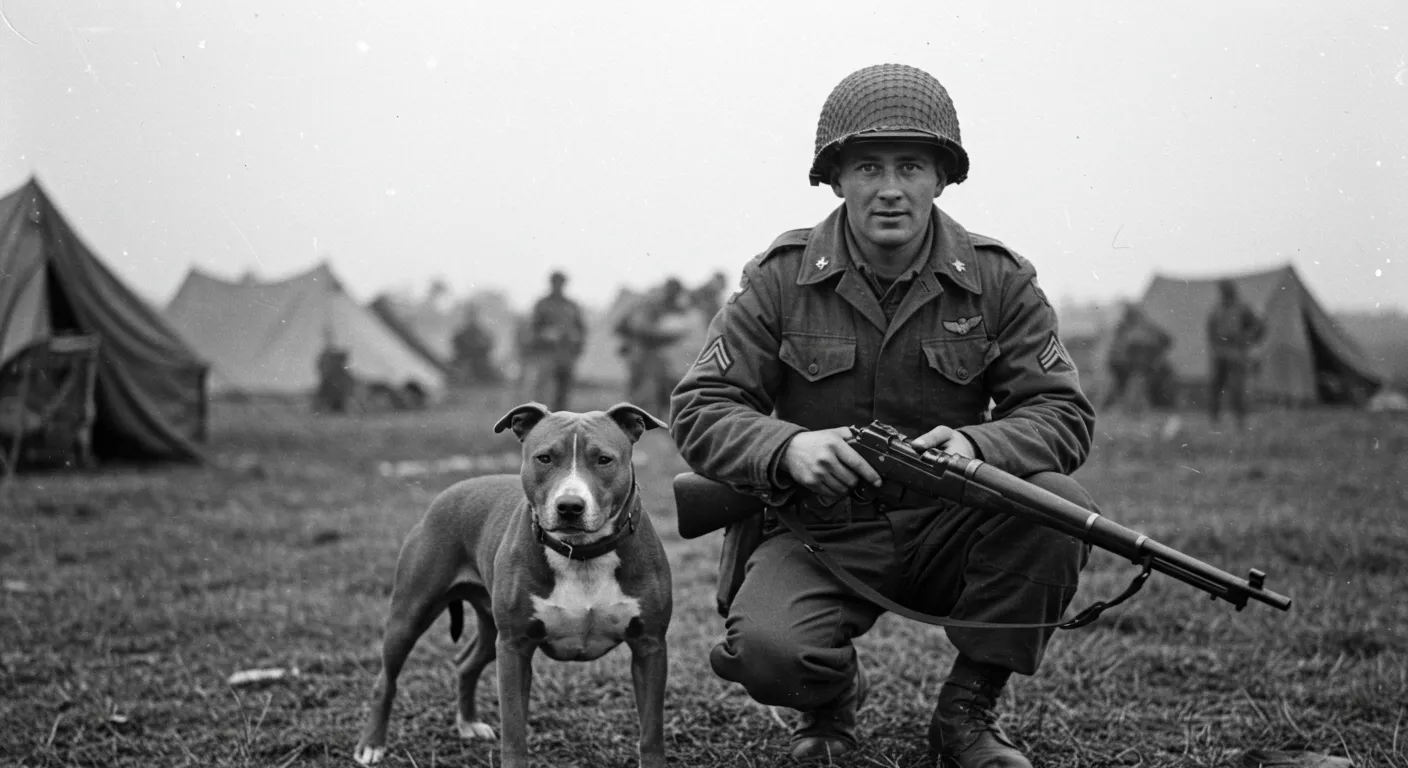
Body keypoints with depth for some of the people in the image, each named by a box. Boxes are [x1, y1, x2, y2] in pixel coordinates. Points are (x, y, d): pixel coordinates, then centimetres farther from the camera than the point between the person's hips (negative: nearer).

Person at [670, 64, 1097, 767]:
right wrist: (789, 447, -29)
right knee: (765, 649, -32)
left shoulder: (998, 282, -2)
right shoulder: (780, 279, -5)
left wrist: (978, 445, -28)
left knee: (1059, 506, -26)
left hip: (944, 532, 2)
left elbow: (1064, 412, -5)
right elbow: (699, 411, -6)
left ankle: (968, 709, -3)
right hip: (814, 533, -2)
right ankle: (832, 700, 10)